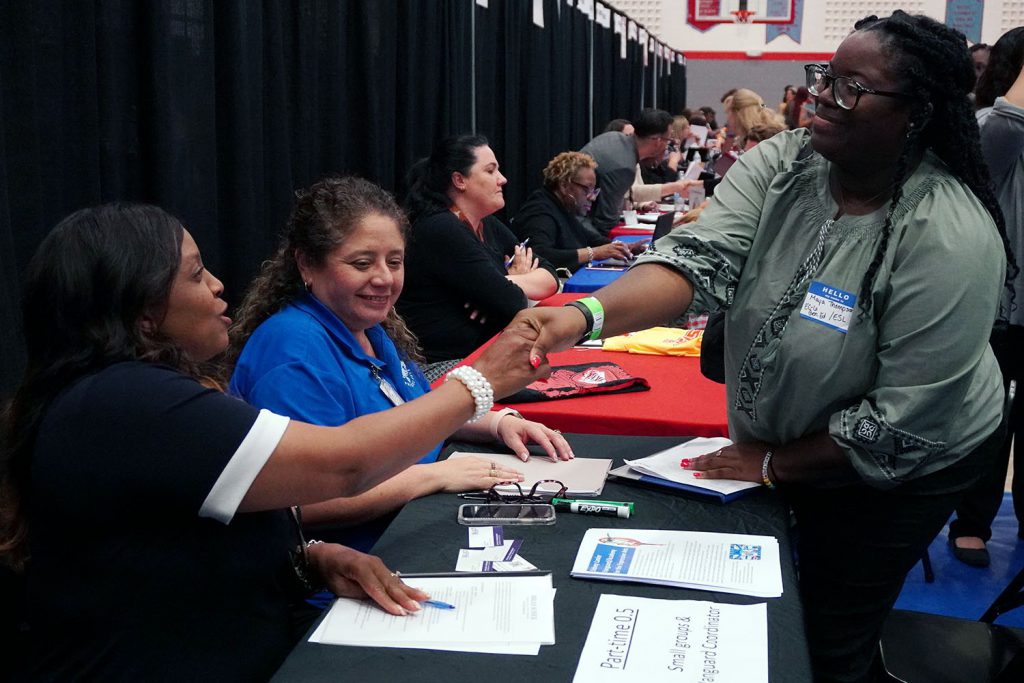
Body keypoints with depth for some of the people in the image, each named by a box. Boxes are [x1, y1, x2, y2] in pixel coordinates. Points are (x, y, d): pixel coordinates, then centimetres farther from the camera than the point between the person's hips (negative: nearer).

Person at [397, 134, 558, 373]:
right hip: (439, 368, -8)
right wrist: (517, 281, 3)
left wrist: (506, 283, -12)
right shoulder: (441, 231, -15)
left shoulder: (488, 226, 12)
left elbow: (549, 278, 7)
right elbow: (512, 304, -19)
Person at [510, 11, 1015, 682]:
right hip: (777, 442, 6)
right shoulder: (780, 164, -15)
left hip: (896, 470, -5)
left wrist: (772, 464, -18)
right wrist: (587, 313, -46)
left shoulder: (949, 238, -29)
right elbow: (700, 257, -28)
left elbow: (901, 423, -26)